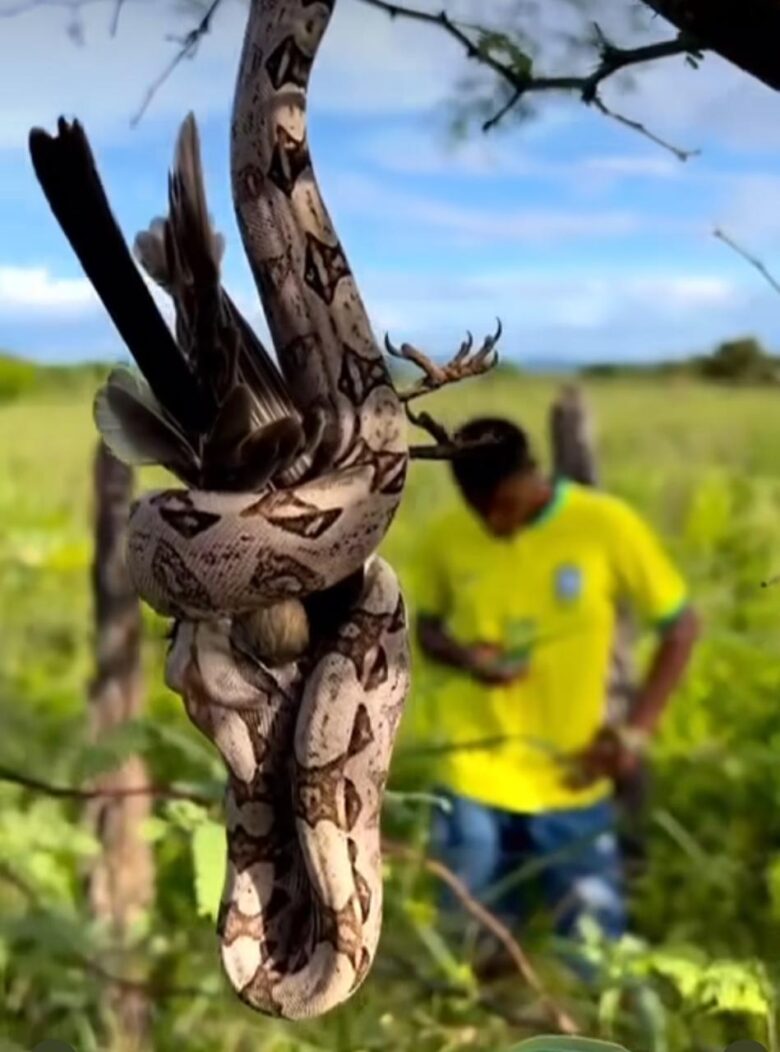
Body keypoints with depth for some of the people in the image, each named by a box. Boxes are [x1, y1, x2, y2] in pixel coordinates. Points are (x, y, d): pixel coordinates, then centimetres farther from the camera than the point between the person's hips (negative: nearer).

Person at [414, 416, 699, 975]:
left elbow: (681, 626, -2)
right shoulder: (446, 538, -7)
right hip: (473, 781, 1)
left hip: (573, 783, -1)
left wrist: (637, 730, -11)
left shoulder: (606, 525, -12)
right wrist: (463, 656, -13)